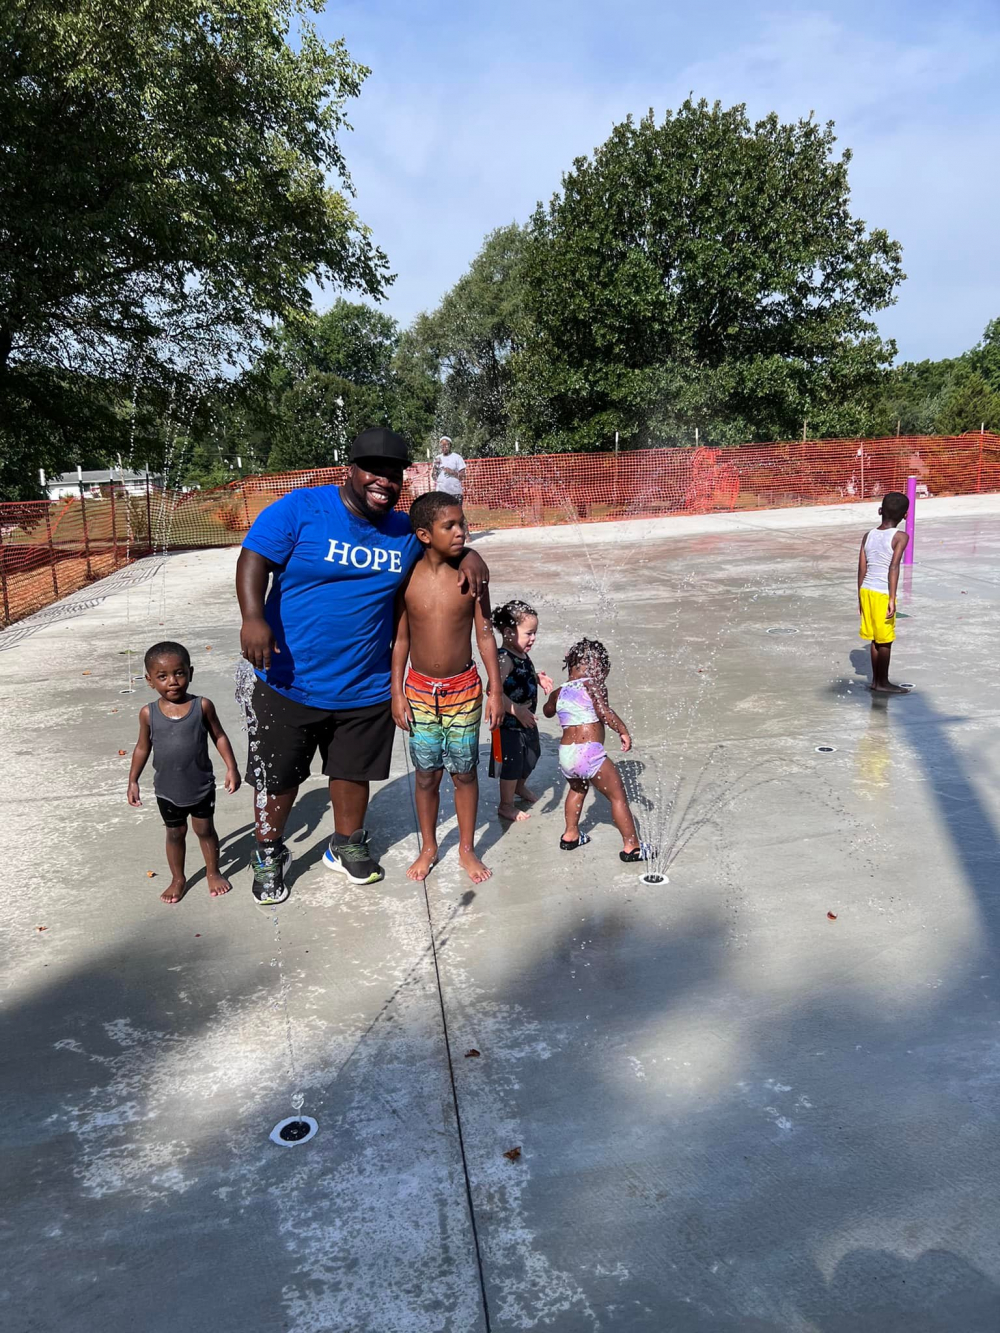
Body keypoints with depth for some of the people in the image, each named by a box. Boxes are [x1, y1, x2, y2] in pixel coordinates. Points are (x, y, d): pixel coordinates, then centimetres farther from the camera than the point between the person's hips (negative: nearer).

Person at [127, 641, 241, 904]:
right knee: (175, 833, 18)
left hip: (202, 786, -1)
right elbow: (143, 747, 2)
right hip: (167, 791, 1)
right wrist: (133, 781, 3)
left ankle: (213, 873, 36)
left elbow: (219, 736, -4)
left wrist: (231, 767, -9)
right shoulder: (148, 713, -11)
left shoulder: (202, 705, -15)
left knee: (205, 830, 15)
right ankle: (178, 879, 37)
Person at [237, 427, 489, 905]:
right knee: (277, 778, 11)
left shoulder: (405, 531, 4)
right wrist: (253, 616, -29)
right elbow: (254, 558, -14)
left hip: (366, 687, 4)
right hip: (291, 682, -3)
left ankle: (346, 847, 40)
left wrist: (469, 556, -3)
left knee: (355, 771, 17)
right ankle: (268, 856, 34)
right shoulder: (300, 508, -10)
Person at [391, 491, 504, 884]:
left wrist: (495, 689, -3)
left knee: (464, 772, 10)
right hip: (420, 690, 0)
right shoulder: (407, 578, -8)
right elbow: (401, 638, 0)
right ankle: (428, 847, 32)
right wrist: (397, 693, -1)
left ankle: (467, 848, 29)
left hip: (463, 690, 0)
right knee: (426, 775, 12)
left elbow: (485, 634, -3)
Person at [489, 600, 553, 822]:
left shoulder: (522, 654, 1)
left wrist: (537, 678, 4)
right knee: (511, 764, 6)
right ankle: (506, 805, 26)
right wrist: (517, 710, -37)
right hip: (508, 724, -9)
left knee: (530, 757, 26)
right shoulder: (504, 659, -28)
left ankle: (520, 787, 52)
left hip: (526, 720, 9)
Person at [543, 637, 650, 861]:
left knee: (577, 789, 34)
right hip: (589, 752, -7)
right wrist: (623, 731, -14)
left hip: (565, 755, 7)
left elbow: (548, 711, 35)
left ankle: (571, 834, 41)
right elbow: (604, 712, -20)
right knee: (618, 796, 5)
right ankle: (631, 846, 6)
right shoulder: (593, 686, -3)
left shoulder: (559, 693, 14)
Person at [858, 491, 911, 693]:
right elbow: (893, 568, -18)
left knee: (876, 638, 16)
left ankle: (876, 679, 23)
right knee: (885, 641, 6)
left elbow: (862, 570, 7)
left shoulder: (868, 536, 6)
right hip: (882, 595, -6)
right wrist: (892, 599, -18)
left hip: (866, 591, 6)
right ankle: (882, 683, 14)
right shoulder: (901, 537, -9)